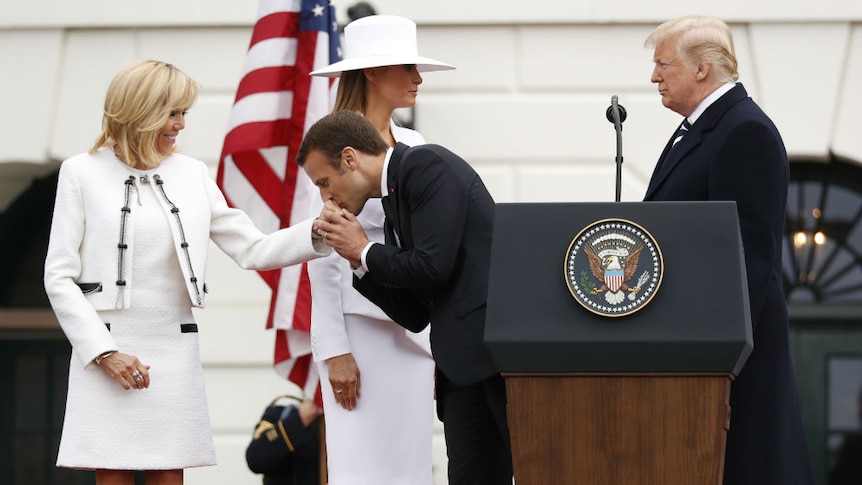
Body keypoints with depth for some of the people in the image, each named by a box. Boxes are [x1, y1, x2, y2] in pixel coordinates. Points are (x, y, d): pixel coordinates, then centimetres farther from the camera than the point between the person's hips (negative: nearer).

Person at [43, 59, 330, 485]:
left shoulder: (192, 174, 10)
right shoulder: (82, 173, 0)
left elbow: (253, 250, 9)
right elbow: (59, 277, -2)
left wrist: (317, 232, -7)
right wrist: (104, 352, -10)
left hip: (174, 354, 3)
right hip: (107, 354, -3)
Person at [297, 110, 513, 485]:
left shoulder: (428, 166, -6)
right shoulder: (393, 209, 20)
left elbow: (434, 266, -17)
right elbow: (415, 316, 19)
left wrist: (364, 251, 0)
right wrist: (357, 260, 8)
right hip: (463, 363, 9)